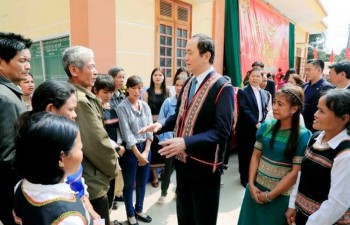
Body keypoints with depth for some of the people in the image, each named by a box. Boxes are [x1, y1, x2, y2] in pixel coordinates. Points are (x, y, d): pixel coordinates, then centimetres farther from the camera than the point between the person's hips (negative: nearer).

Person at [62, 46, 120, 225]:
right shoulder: (80, 100, -25)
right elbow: (97, 143, -24)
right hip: (91, 183, -10)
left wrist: (111, 143, 7)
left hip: (80, 179, 10)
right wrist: (113, 168, -8)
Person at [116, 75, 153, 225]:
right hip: (130, 150, -5)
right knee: (129, 184, 10)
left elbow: (150, 129, 1)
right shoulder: (122, 107, -10)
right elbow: (127, 133, -15)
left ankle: (139, 210, 37)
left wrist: (146, 151, -8)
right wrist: (138, 154, -15)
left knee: (142, 182, 17)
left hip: (145, 148, 5)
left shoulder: (145, 106, 5)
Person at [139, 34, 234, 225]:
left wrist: (186, 143, -33)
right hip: (182, 161, 7)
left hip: (204, 166, -7)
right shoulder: (188, 84, 8)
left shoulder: (222, 88, -17)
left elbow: (221, 131, -24)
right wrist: (161, 125, -3)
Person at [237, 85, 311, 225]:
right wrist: (251, 184, -7)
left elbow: (295, 172, -14)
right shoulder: (266, 126, -3)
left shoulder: (303, 135, -14)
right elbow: (255, 156, 3)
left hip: (281, 196, -4)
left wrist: (269, 195, -11)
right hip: (256, 188, 4)